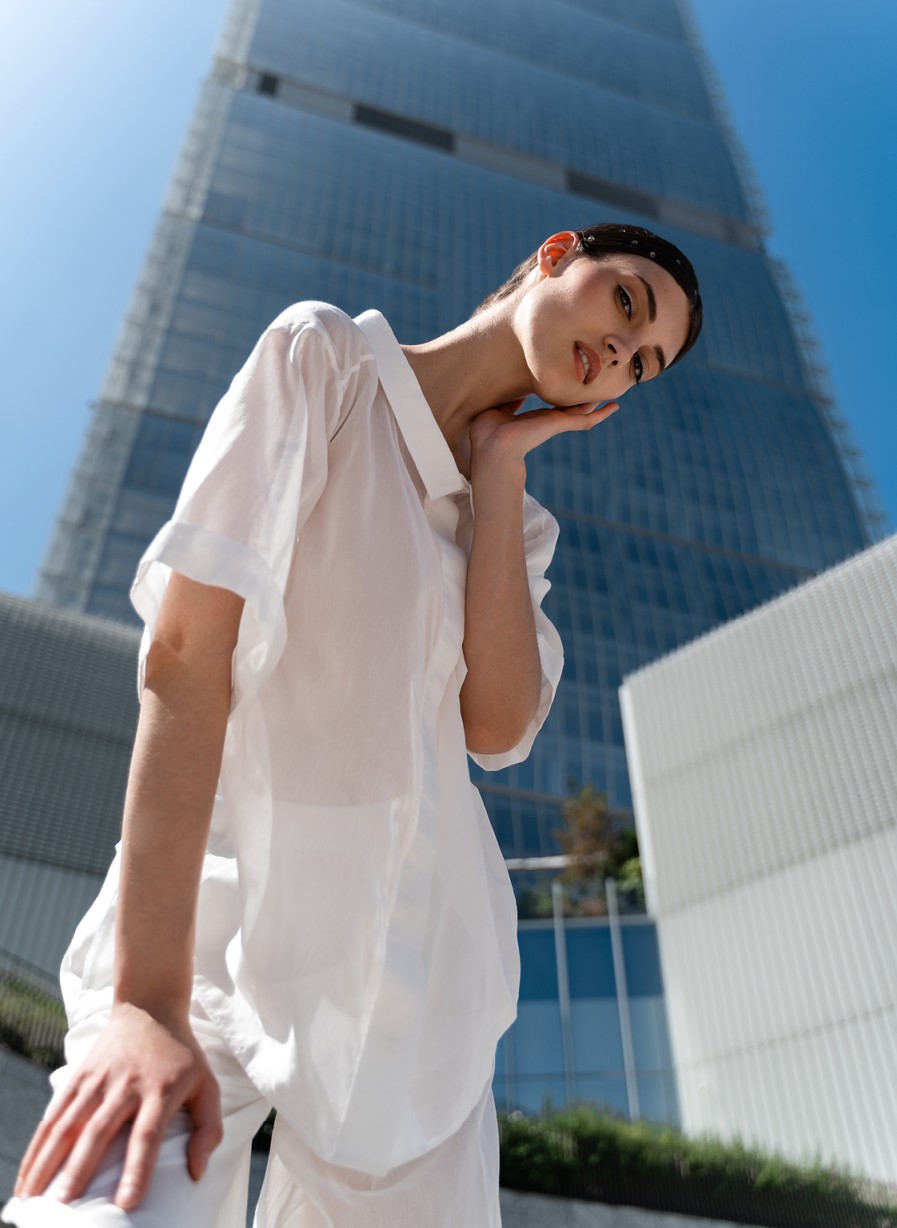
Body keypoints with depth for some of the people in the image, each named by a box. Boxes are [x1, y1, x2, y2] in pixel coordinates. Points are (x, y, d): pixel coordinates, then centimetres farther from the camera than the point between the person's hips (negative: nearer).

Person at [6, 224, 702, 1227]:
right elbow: (186, 650, -14)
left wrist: (498, 469, -2)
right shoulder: (325, 359, -2)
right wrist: (148, 999, -22)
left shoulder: (518, 525, 14)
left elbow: (497, 727, -5)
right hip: (216, 929, -5)